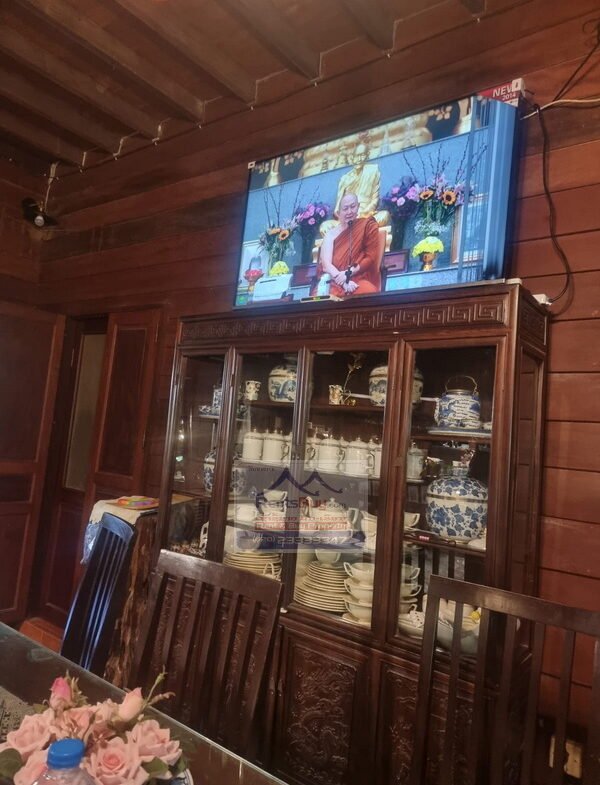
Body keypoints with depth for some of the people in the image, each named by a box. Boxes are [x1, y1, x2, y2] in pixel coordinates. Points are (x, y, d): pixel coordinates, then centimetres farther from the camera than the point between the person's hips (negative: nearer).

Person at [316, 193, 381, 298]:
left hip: (359, 280, 0)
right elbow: (326, 264, -1)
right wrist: (344, 281, -19)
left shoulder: (367, 225, 10)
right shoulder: (331, 234, 11)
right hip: (336, 283, 1)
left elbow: (371, 257, 3)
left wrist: (348, 273, -10)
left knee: (368, 291, -34)